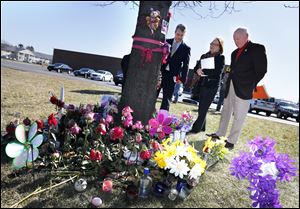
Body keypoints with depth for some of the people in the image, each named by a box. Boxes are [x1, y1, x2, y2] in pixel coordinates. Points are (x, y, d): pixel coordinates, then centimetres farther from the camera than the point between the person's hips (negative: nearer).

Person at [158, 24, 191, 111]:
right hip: (160, 72, 2)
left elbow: (185, 65, -1)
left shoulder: (186, 48, 4)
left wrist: (182, 78, -11)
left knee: (167, 99, 1)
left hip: (172, 76, -1)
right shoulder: (166, 42, 8)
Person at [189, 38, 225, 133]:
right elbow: (196, 68, 11)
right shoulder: (204, 56, 15)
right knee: (201, 108, 11)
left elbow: (218, 72, -13)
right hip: (201, 84, 6)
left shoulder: (221, 58, -1)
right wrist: (198, 71, -12)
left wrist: (204, 71, -20)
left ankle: (196, 128, -4)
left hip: (212, 86, -5)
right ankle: (201, 127, 22)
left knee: (203, 109, -7)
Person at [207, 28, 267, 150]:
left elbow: (261, 70, -8)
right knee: (225, 112, 14)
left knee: (238, 116, -2)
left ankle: (231, 141, 4)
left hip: (244, 89, -7)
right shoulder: (235, 53, 17)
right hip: (230, 87, 7)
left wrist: (250, 86, -10)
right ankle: (220, 134, 25)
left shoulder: (257, 48, -3)